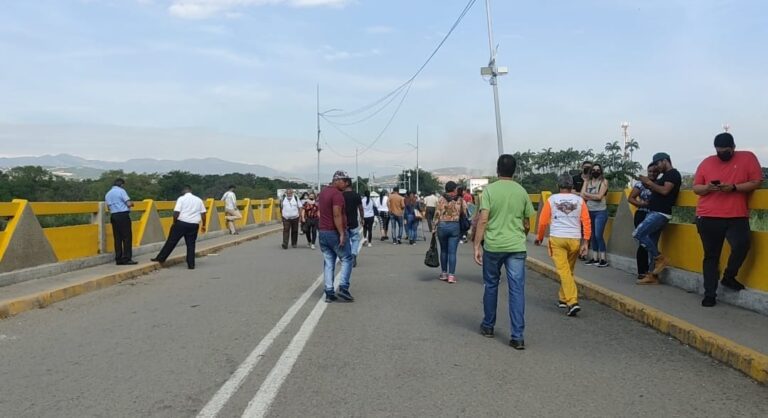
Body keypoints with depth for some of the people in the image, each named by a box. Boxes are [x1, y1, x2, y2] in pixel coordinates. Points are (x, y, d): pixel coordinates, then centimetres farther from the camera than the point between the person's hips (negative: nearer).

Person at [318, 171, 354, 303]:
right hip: (335, 232, -8)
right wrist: (342, 234, -22)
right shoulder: (337, 194, -15)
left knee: (328, 263, 8)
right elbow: (337, 215, -22)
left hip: (323, 232, 8)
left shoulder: (323, 192, 13)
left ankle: (329, 293, 6)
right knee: (346, 259, 5)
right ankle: (343, 288, -5)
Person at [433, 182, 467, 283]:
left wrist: (434, 228, 2)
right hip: (455, 226, 0)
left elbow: (437, 215, -5)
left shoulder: (441, 200, -3)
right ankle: (451, 275, 0)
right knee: (452, 252, 2)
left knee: (443, 250, 14)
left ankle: (444, 273, 20)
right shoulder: (460, 200, 0)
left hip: (442, 226, 0)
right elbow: (464, 214, 1)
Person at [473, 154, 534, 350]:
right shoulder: (522, 192, 6)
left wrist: (477, 246, -8)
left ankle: (488, 326, 29)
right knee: (517, 290, 1)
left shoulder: (490, 190, -3)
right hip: (516, 247, 1)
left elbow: (483, 220, -11)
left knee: (491, 286, 16)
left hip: (493, 246, -1)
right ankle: (517, 336, -2)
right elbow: (527, 224, 11)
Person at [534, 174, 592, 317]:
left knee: (563, 271, -5)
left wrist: (539, 237, 17)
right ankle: (563, 299, 29)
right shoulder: (579, 200, 5)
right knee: (568, 270, 17)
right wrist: (585, 242, 0)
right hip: (575, 239, 2)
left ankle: (573, 302, -17)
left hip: (557, 238, -2)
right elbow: (586, 221, -2)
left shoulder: (552, 199, 2)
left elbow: (543, 221, 3)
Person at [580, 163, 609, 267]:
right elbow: (582, 195, -2)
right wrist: (594, 197, -11)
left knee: (599, 235, -10)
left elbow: (599, 196, -12)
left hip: (600, 211, -5)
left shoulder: (604, 181, -2)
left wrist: (587, 194, -2)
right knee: (592, 235, 8)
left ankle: (603, 259, -2)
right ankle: (595, 259, 13)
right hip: (589, 211, 5)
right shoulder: (587, 181, 10)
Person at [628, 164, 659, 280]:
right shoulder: (641, 183, 2)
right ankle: (641, 272, 2)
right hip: (642, 216, -3)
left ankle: (649, 271, 12)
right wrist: (641, 204, -16)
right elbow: (630, 198, 0)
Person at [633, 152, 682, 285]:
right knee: (651, 244, 6)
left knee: (638, 233, -19)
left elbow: (664, 191, -20)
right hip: (654, 213, 10)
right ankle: (652, 275, 7)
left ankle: (660, 258, -8)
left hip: (661, 214, -10)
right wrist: (647, 185, 5)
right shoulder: (664, 175, 23)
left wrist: (650, 183, -10)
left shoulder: (673, 173, -7)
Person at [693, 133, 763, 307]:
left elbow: (756, 182, -1)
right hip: (708, 217, 1)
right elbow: (696, 188, 11)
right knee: (711, 256, 4)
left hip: (737, 217, -1)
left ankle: (728, 276, 2)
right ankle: (710, 294, 10)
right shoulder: (707, 162, 9)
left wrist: (734, 187, -16)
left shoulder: (747, 158, 5)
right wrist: (707, 188, -11)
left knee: (742, 244, -24)